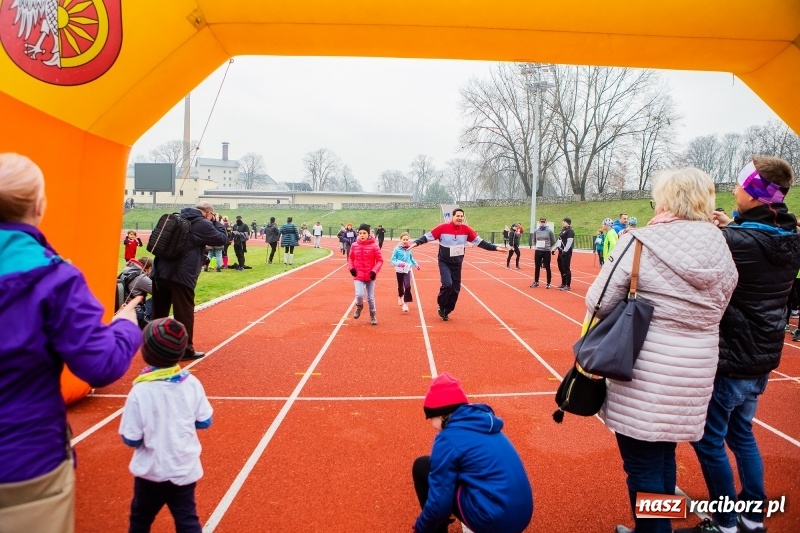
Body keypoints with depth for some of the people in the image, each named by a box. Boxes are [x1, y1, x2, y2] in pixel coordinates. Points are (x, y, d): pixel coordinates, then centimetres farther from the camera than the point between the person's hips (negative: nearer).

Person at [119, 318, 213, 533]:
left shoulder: (141, 391, -21)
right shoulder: (192, 383, -13)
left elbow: (131, 439, -15)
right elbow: (205, 422, -3)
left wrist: (151, 428, 5)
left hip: (152, 471, -2)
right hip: (185, 469, 2)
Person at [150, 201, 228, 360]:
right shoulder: (203, 224, -6)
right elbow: (222, 239, 0)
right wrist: (217, 223, 15)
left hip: (160, 271, 8)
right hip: (182, 275, -8)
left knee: (159, 312, 15)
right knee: (184, 312, 1)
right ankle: (186, 349, 7)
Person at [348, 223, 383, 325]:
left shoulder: (374, 246, -10)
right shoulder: (354, 245, -2)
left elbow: (380, 260, -5)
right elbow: (350, 258, 13)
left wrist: (375, 271, -16)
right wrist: (351, 268, -3)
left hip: (370, 276, -1)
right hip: (359, 276, 1)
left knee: (370, 298, 9)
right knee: (359, 295, -16)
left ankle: (372, 316, 29)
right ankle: (359, 307, 18)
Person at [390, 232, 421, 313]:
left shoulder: (409, 249, -2)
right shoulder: (397, 249, -13)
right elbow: (392, 260, -12)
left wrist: (416, 264, 19)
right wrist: (398, 263, -28)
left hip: (407, 270, 1)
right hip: (399, 270, -1)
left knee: (407, 286, -14)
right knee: (400, 286, 15)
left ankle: (406, 304, -8)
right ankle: (400, 297, 46)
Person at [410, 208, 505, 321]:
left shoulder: (466, 229, -6)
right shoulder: (443, 227, -14)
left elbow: (479, 241, -1)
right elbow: (428, 236, -11)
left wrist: (495, 248, -5)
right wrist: (415, 243, -24)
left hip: (457, 264, 4)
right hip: (444, 262, -4)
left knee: (455, 289, 5)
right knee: (447, 284, -21)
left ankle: (446, 311, 24)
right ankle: (441, 307, 3)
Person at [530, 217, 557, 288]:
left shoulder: (549, 231, -3)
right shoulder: (536, 231, 5)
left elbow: (553, 242, 4)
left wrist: (552, 249, 3)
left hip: (546, 252, -3)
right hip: (538, 251, 3)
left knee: (547, 268, 2)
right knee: (537, 267, 9)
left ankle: (548, 283, 10)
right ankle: (536, 282, 21)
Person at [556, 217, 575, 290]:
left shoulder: (570, 231, -12)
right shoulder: (563, 230, 18)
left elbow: (569, 242, -19)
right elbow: (559, 241, 24)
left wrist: (565, 251, -24)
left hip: (566, 253, -10)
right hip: (561, 252, 10)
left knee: (566, 269, -6)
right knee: (561, 268, 15)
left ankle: (568, 286, -1)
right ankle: (563, 284, 26)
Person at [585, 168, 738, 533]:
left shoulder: (640, 243, -15)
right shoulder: (720, 250, 0)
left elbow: (598, 304, -12)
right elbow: (718, 309, 9)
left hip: (644, 375, -6)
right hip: (696, 373, 6)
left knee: (643, 465, 10)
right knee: (664, 458, 24)